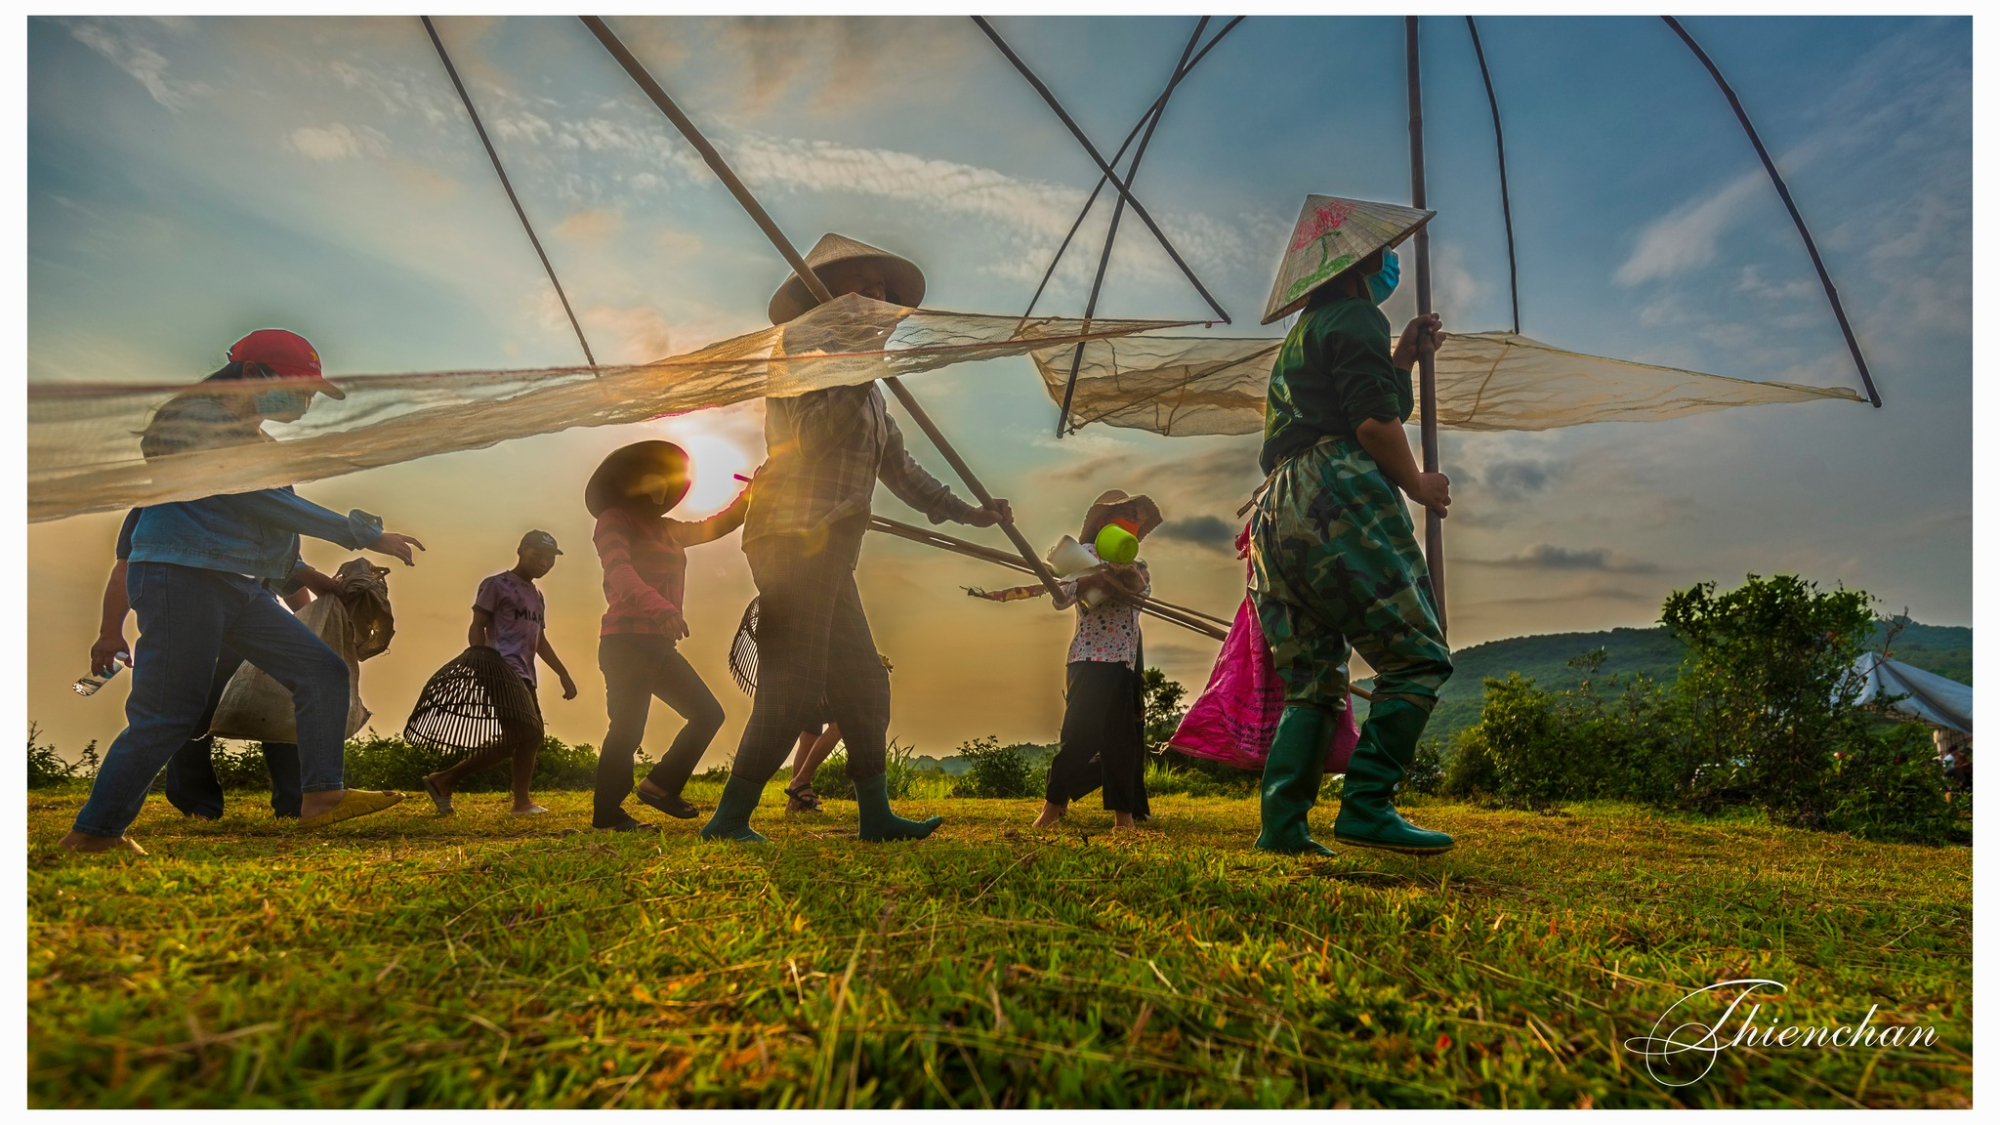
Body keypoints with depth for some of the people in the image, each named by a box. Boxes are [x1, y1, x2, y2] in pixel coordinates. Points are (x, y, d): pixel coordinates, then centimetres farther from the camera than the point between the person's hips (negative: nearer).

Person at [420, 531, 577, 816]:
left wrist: (563, 674, 22)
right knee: (529, 735, -16)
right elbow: (476, 629, -6)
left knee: (518, 741, 6)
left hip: (524, 676, 9)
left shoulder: (537, 596, 22)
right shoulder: (497, 585, -1)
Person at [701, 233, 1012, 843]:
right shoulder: (803, 344, -2)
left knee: (865, 684, 8)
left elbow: (900, 468, 25)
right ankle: (728, 821, -2)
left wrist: (969, 513, 22)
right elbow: (813, 435, -18)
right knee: (793, 689, -11)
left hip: (828, 552, 9)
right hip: (795, 539, -9)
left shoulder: (868, 390, 23)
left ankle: (876, 816, 15)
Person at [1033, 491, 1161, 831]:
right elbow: (1059, 595, -10)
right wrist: (1094, 579, -25)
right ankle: (1052, 805, 6)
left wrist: (1129, 570, -20)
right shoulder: (1086, 553, 4)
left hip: (1126, 663, 6)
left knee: (1123, 740, 6)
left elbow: (1144, 589, 0)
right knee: (1080, 734, -9)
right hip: (1092, 659, -6)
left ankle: (1124, 815, 13)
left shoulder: (1133, 562, 22)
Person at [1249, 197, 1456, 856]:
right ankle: (1366, 808, -15)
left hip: (1277, 514, 10)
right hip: (1336, 499, -9)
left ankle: (1281, 823, 2)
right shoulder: (1355, 318, 2)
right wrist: (1418, 485, 3)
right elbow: (1374, 424, -11)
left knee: (1311, 679, 9)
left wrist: (1401, 361, 27)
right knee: (1418, 658, -7)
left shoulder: (1302, 335, 31)